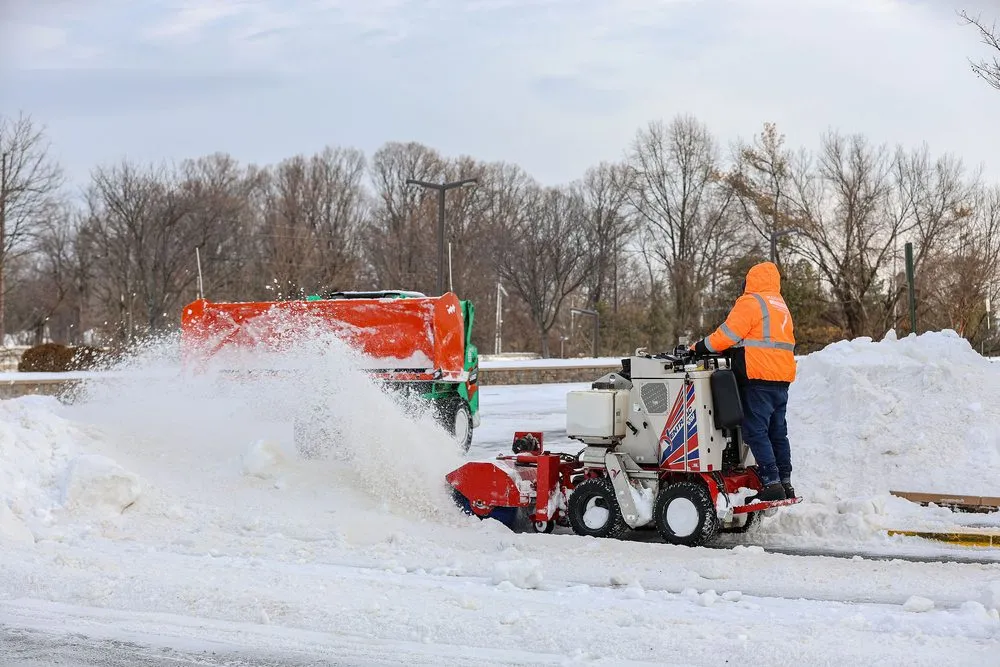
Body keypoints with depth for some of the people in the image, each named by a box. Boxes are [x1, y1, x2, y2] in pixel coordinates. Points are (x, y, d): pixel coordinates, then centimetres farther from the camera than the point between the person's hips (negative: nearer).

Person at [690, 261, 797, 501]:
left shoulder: (750, 302, -7)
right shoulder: (781, 306, 21)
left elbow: (728, 334, -13)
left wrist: (700, 348, -3)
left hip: (759, 377, -9)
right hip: (782, 376, 9)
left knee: (756, 432, -7)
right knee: (778, 432, 13)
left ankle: (772, 483, -12)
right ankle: (785, 484, 14)